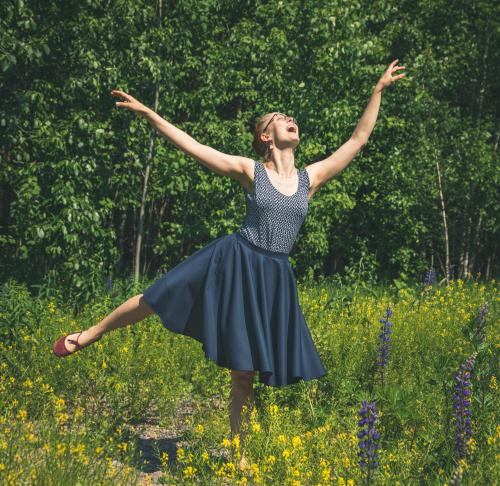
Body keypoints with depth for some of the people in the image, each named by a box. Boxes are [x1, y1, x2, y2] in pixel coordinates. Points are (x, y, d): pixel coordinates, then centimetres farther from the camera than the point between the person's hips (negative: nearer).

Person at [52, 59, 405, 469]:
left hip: (273, 277, 2)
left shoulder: (311, 178, 5)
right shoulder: (249, 171, -2)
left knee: (245, 370, 6)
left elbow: (359, 139, 8)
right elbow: (190, 145, -4)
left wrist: (378, 91, 7)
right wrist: (147, 113, -9)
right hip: (234, 261, -2)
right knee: (153, 301, 2)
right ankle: (89, 335, 27)